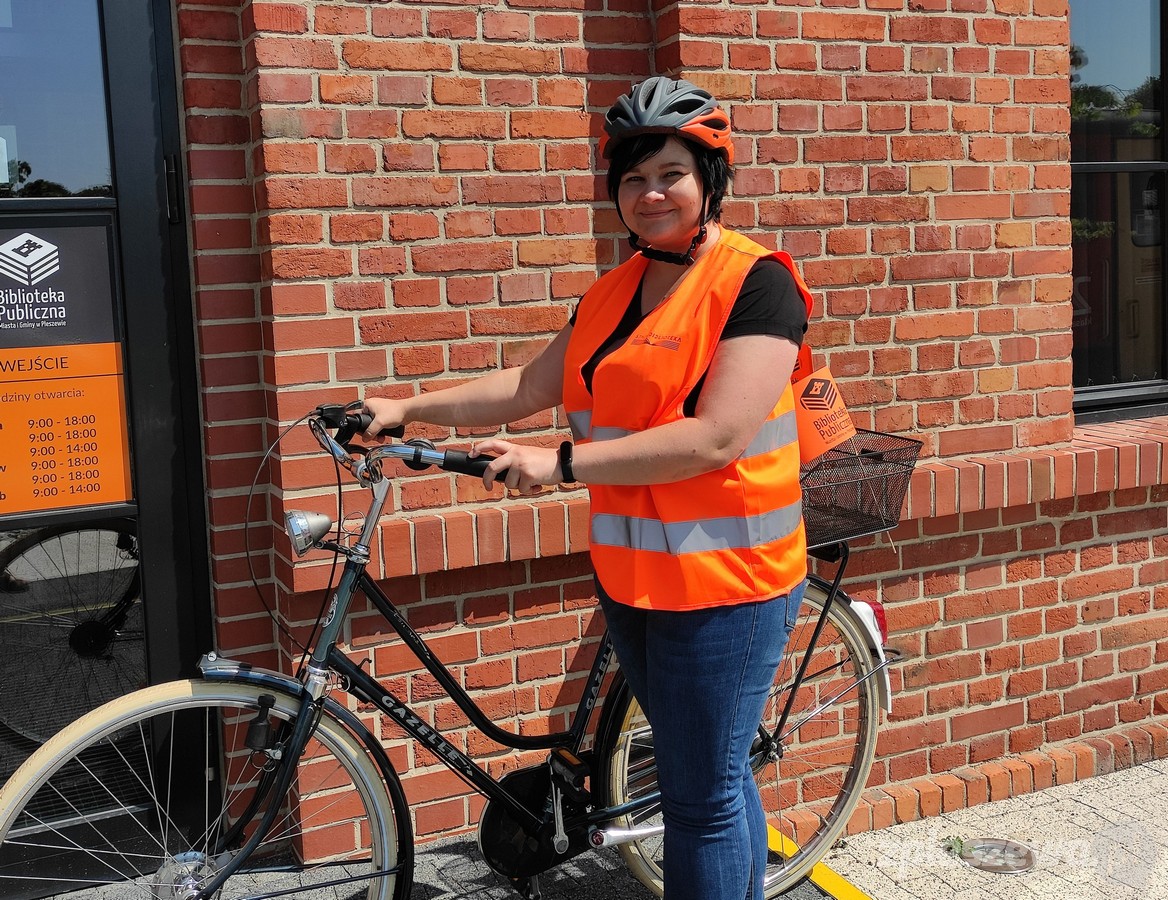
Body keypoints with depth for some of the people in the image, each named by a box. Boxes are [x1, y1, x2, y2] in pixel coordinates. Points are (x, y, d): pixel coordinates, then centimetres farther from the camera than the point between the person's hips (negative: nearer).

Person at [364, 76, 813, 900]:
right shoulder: (614, 293, 11)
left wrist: (562, 463, -24)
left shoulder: (755, 282, -13)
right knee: (712, 777, 20)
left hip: (723, 581, -7)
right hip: (632, 575, 7)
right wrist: (406, 409, 1)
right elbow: (531, 385, 9)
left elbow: (717, 438, -23)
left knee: (703, 797, 1)